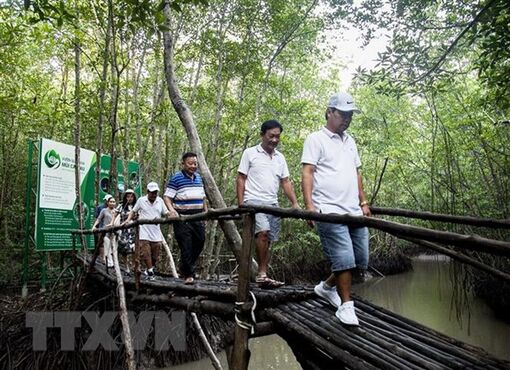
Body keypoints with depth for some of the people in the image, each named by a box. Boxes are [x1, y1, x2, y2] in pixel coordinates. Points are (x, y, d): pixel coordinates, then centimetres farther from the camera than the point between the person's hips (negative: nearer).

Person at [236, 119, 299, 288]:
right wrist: (241, 204, -8)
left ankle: (263, 277, 11)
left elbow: (285, 182, 15)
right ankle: (262, 274, -19)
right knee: (263, 232, -26)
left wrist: (294, 203, 3)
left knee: (267, 241, 5)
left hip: (272, 204, 6)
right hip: (254, 201, -5)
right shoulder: (250, 153, 2)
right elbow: (240, 179, 1)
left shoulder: (280, 157, 16)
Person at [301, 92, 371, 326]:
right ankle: (346, 305, 9)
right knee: (345, 259, -9)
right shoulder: (316, 139, -1)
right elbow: (307, 173, -8)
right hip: (329, 211, -7)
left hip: (354, 211, 8)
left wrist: (363, 202, 19)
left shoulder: (349, 141, 22)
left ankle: (327, 287, 28)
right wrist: (309, 205, -18)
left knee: (361, 260, 8)